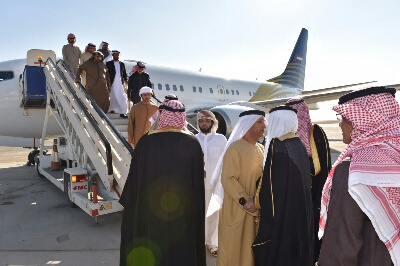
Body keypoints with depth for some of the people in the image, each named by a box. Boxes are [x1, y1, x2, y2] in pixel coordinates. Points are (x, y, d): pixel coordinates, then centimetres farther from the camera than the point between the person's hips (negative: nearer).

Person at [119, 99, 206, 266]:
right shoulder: (193, 145, -8)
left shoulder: (146, 142, -9)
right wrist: (196, 213, 7)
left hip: (149, 211, 1)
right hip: (183, 213, 0)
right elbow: (199, 184, -5)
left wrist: (130, 207, 10)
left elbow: (134, 181, -4)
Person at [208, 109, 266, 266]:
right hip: (237, 209, -7)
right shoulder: (235, 149, -15)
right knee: (234, 247, 7)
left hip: (256, 208, 7)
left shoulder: (260, 149, 8)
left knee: (250, 246, 16)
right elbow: (227, 179, -20)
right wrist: (244, 200, -24)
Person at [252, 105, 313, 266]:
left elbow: (271, 181, -19)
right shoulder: (299, 144, 5)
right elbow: (305, 179, 12)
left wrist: (259, 200, -6)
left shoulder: (277, 145, -18)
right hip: (301, 208, 8)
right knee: (296, 247, 20)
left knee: (277, 252, 7)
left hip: (280, 209, -8)